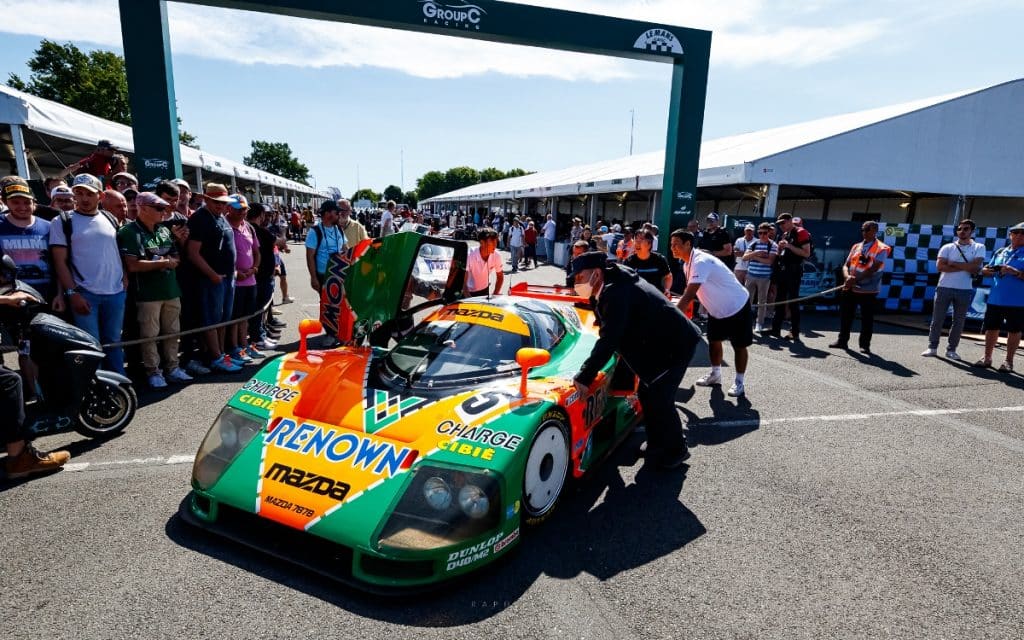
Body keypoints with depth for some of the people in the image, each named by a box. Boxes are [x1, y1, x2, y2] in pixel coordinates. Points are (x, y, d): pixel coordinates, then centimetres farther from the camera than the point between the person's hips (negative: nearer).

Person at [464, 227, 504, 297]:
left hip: (484, 291, 3)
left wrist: (494, 295, -9)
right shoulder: (469, 256, -28)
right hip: (469, 292, -3)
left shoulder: (496, 256, -16)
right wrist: (469, 299, -37)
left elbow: (500, 277, -1)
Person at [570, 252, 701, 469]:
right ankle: (657, 445, 28)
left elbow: (609, 340, -34)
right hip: (658, 343, 10)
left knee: (659, 398, -8)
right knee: (646, 394, 13)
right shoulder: (612, 287, 1)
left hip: (676, 344, -10)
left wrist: (584, 377, -33)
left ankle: (675, 451, 12)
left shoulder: (617, 293, -29)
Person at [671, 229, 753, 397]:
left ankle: (740, 382, 14)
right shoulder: (689, 262, -2)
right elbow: (689, 292, 7)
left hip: (737, 306, -9)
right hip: (717, 309, 9)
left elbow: (689, 295, -39)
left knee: (739, 346, 3)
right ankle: (715, 375, 29)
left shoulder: (701, 262, -33)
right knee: (714, 341, 14)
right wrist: (679, 309, -4)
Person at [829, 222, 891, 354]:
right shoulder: (856, 246, 14)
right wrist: (847, 276, -13)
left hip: (868, 290, -5)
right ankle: (842, 341, 20)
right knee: (845, 315, 8)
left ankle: (865, 345, 11)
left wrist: (855, 279, -22)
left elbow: (873, 269, -16)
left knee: (867, 319, 1)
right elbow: (846, 265, 9)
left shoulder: (881, 249, -5)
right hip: (850, 288, 5)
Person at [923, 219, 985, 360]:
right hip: (944, 288, 0)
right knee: (937, 319, 2)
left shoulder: (979, 248, 4)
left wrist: (953, 264, -9)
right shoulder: (947, 247, 4)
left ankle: (951, 349, 14)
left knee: (959, 322, 6)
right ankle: (932, 347, 9)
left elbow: (975, 268, -11)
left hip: (964, 290, 0)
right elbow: (940, 266, -10)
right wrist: (965, 268, -12)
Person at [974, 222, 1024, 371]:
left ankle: (1008, 361, 16)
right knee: (991, 328, 10)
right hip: (995, 300, 4)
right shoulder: (1000, 252, 12)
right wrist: (990, 270, -4)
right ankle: (987, 358, 21)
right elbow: (985, 271, 17)